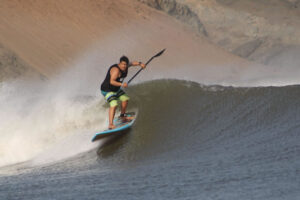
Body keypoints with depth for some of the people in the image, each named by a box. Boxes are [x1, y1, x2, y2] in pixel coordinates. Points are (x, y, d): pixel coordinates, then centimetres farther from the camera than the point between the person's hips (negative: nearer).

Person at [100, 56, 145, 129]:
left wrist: (140, 64, 0)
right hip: (107, 90, -10)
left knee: (125, 99, 19)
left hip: (116, 89, 10)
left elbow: (132, 63, 17)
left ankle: (122, 116, 38)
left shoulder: (125, 67, -2)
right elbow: (111, 82, -39)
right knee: (113, 105, -25)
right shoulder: (116, 70, -30)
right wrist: (121, 84, -50)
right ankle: (110, 124, -30)